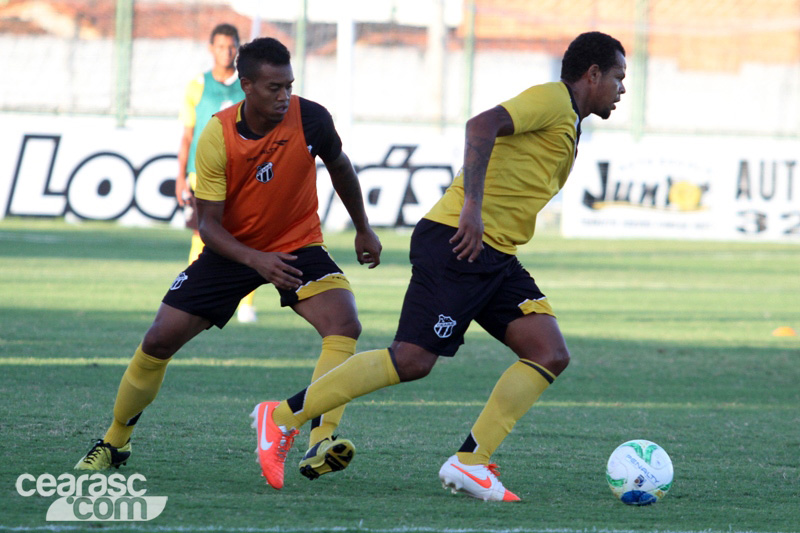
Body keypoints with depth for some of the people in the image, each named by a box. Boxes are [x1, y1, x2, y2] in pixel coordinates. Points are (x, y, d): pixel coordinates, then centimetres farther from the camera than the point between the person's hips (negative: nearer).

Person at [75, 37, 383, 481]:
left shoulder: (310, 119, -18)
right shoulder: (216, 137, -21)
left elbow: (339, 166, 6)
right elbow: (208, 224, -18)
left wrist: (363, 228, 16)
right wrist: (256, 261, -35)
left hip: (297, 244, 0)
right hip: (232, 249, 0)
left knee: (344, 324, -28)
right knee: (159, 341, -3)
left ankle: (321, 444, -36)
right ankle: (114, 442, 20)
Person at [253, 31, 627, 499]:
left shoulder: (567, 126, 25)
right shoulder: (552, 100, -6)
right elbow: (482, 126, -24)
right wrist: (472, 207, -30)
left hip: (495, 256, 10)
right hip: (457, 244, -10)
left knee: (551, 355, -5)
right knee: (413, 360, -14)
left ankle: (470, 462, -9)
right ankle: (283, 416, -4)